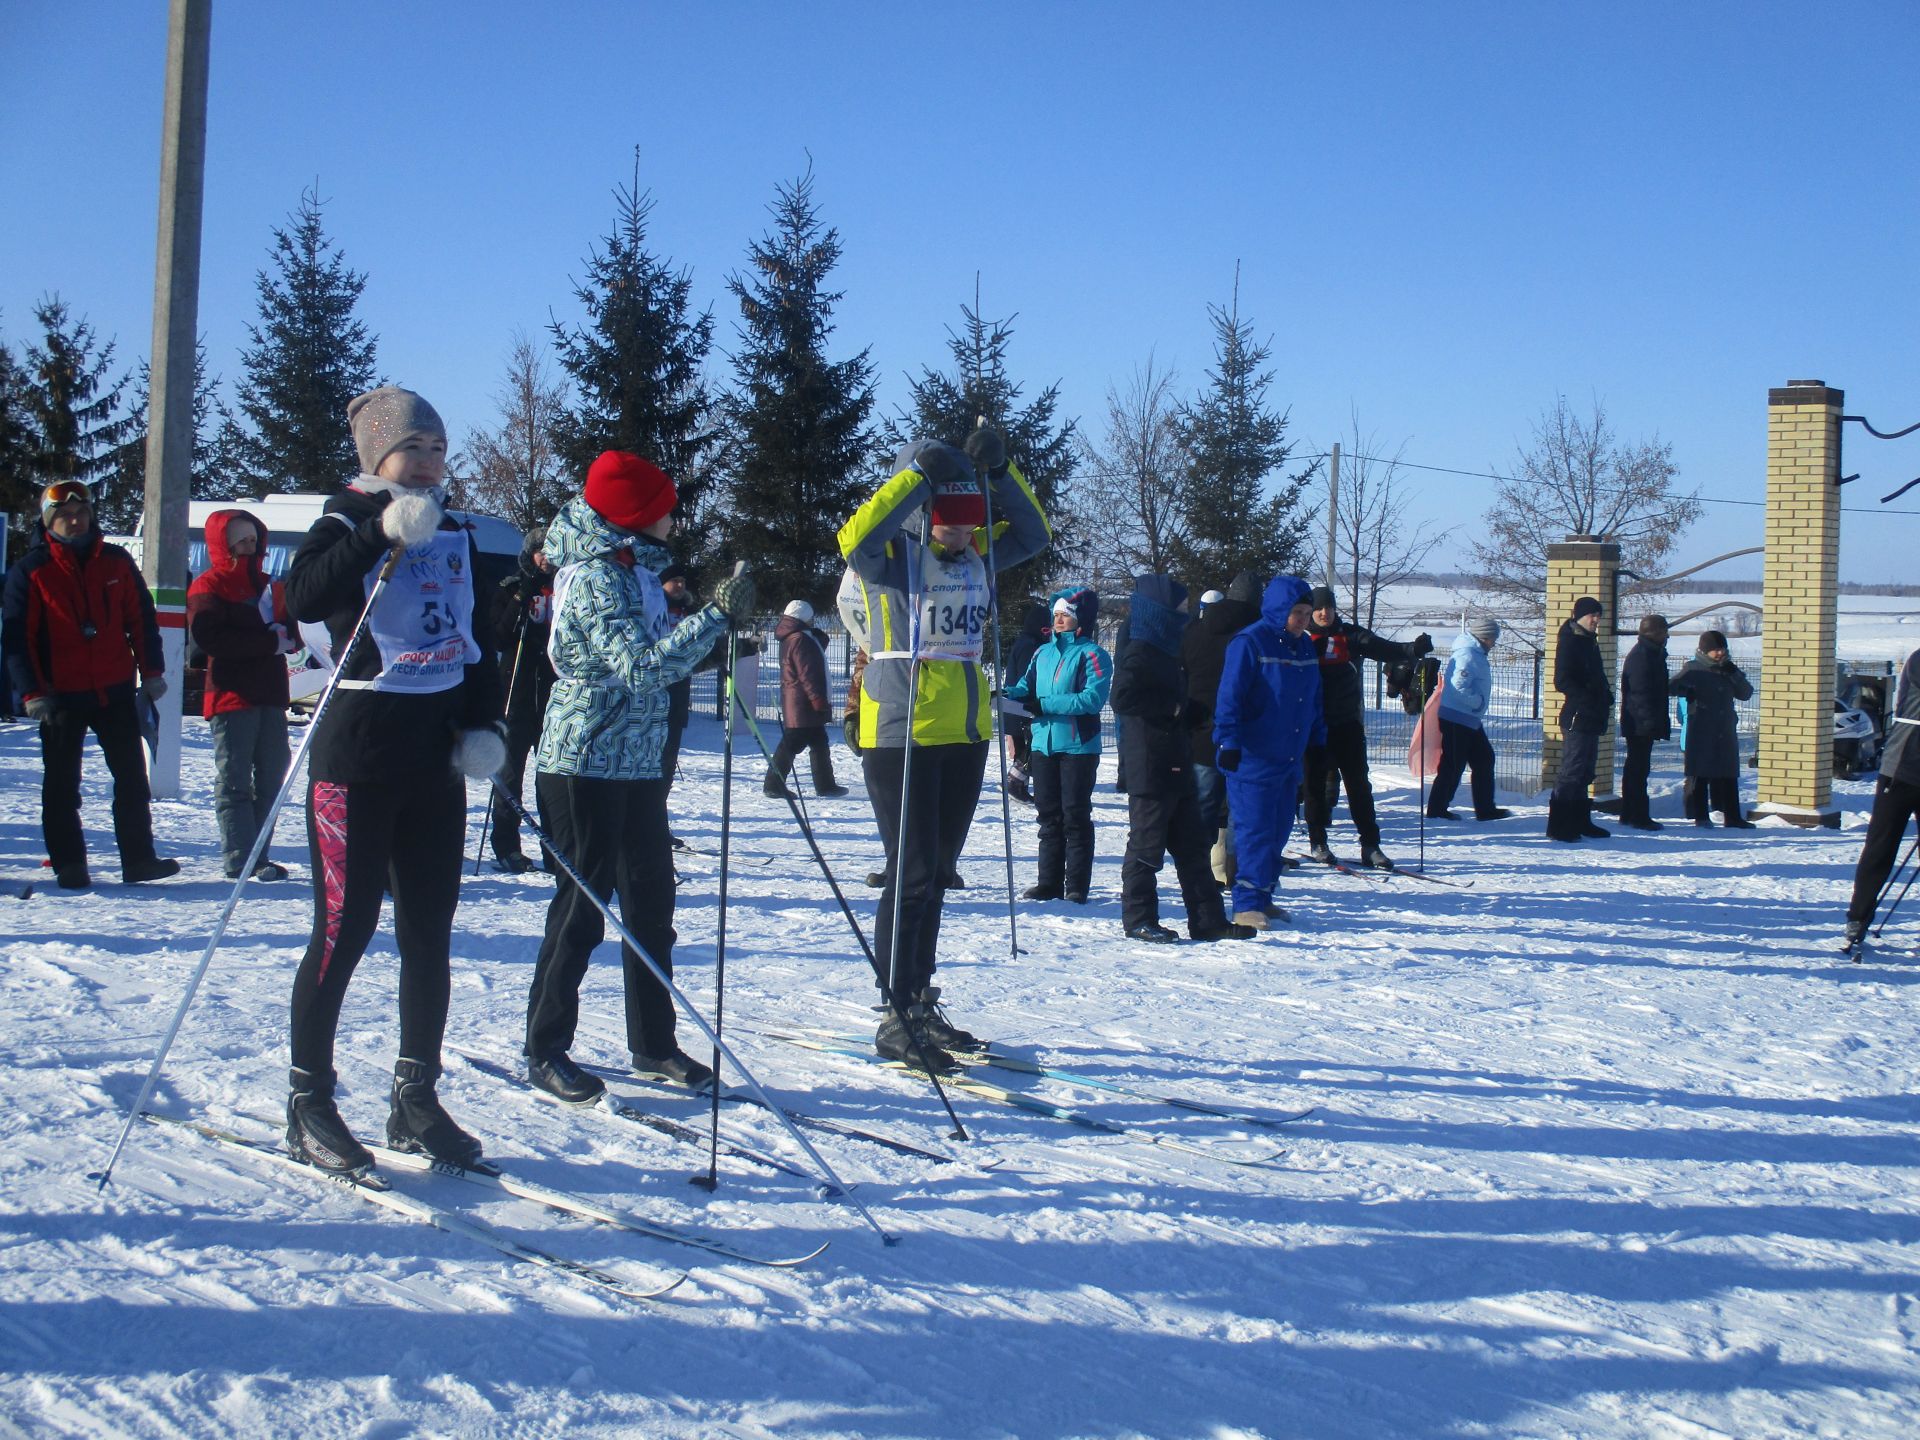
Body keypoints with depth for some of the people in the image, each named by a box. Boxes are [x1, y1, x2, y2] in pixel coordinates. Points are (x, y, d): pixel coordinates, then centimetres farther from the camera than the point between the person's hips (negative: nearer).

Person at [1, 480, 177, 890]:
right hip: (61, 694, -3)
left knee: (132, 778, 5)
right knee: (62, 784, 3)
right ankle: (69, 865, 10)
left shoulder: (117, 563, 6)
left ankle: (138, 858, 12)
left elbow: (142, 619, 11)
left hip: (116, 690, 3)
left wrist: (152, 671, 3)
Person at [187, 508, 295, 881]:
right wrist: (270, 641, -16)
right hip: (231, 696, -7)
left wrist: (286, 635, -7)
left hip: (270, 696, 7)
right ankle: (240, 860, -7)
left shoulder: (268, 585, 19)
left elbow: (292, 635, 18)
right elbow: (209, 639, -17)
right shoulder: (208, 587, -2)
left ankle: (258, 857, 15)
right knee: (234, 781, -5)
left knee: (271, 779, 8)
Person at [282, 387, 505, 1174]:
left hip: (435, 761, 6)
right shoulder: (346, 526, -4)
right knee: (345, 929, -3)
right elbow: (304, 598, -25)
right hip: (358, 756, -6)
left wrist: (484, 727, 3)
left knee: (430, 934, 8)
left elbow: (477, 641, 18)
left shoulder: (456, 538, 13)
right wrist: (385, 531, -32)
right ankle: (308, 1101, 8)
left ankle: (414, 1097, 19)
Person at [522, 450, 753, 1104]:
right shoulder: (592, 576, -15)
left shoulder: (635, 569, 13)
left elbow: (660, 655, 18)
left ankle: (653, 1043, 21)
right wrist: (715, 615, -26)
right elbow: (640, 666, -25)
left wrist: (718, 618, 5)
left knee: (652, 903, 11)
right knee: (581, 908, -2)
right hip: (585, 766, -9)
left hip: (637, 766, 9)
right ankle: (546, 1051, 9)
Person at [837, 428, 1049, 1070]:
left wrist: (999, 472, -1)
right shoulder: (893, 557, -9)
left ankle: (920, 1003, 25)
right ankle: (897, 1019, 2)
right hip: (901, 734, -7)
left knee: (936, 873, 14)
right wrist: (919, 476, -26)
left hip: (966, 734, 7)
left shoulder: (977, 558, 10)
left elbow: (1033, 533, 13)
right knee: (913, 873, -6)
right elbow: (855, 538, -29)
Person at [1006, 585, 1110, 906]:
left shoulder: (1092, 655, -7)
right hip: (1044, 743, 6)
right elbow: (1027, 686, 16)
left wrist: (1044, 705, -21)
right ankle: (1050, 882, 17)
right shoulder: (1043, 653, 13)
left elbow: (1093, 698, -19)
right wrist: (1009, 694, -8)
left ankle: (1077, 887, 3)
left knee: (1075, 816, -2)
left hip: (1078, 746, -6)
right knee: (1048, 815, 10)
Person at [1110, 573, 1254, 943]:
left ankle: (1208, 920, 15)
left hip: (1177, 766, 10)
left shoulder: (1170, 655, 18)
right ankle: (1139, 919, 6)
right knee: (1146, 845, -2)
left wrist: (1184, 710, 11)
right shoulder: (1139, 655, -11)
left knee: (1193, 845, 11)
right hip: (1149, 769, -10)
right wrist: (1170, 706, -19)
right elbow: (1122, 698, -26)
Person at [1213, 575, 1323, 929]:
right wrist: (1230, 743, -19)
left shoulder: (1305, 647, 12)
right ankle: (1247, 905, -2)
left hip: (1289, 760, 8)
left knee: (1278, 831, 12)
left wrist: (1318, 742, 20)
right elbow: (1229, 697, -15)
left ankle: (1262, 897, 22)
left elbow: (1314, 701, 22)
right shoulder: (1249, 644, -11)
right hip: (1252, 759, -8)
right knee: (1254, 831, -7)